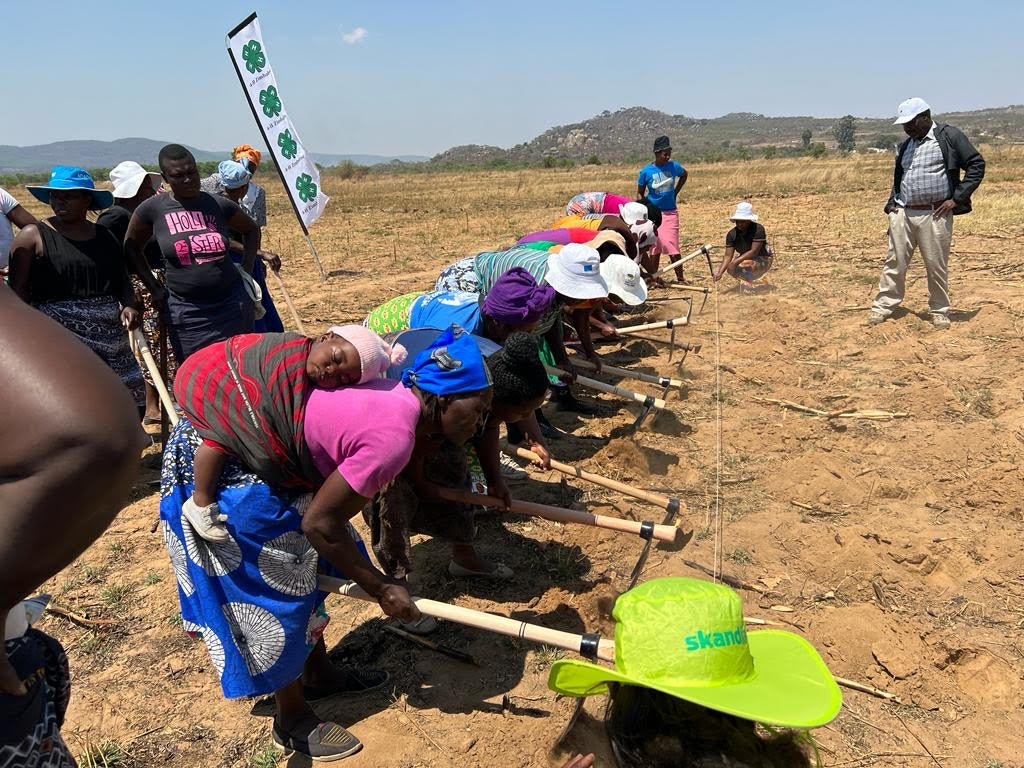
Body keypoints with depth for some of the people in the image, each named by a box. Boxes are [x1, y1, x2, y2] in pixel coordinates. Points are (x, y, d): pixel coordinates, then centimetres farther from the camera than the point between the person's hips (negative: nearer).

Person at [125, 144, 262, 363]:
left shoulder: (218, 204, 1)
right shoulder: (153, 208, -2)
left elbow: (251, 230, 18)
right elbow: (131, 249, 11)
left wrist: (247, 270, 7)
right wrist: (154, 289, 4)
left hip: (233, 305, 1)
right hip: (186, 311, -1)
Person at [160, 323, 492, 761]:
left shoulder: (393, 395, 2)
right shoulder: (394, 437, -27)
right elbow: (320, 524, -22)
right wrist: (380, 589, -10)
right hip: (224, 469, -10)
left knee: (303, 568, 21)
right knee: (276, 598, 4)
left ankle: (318, 674, 40)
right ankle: (292, 723, 26)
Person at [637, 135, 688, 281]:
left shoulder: (673, 166, -3)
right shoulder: (646, 171, -8)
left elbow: (684, 175, 20)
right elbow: (640, 194, 2)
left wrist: (675, 193, 12)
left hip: (670, 212, 1)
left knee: (672, 247, -4)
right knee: (655, 247, 3)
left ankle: (680, 277, 4)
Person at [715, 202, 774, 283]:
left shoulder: (758, 229, -26)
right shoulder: (731, 234, -12)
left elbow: (754, 251, -32)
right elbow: (728, 255, -18)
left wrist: (736, 261, -42)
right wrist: (720, 273, -33)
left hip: (763, 260, -6)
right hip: (745, 258, 6)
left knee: (741, 265, -33)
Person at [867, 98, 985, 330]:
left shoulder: (949, 137, -3)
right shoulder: (906, 145, 15)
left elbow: (977, 165, -5)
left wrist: (957, 199, -10)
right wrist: (892, 202, 11)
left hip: (935, 215, -5)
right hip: (902, 214, 5)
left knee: (937, 266, 2)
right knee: (894, 262, 4)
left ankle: (939, 311, 16)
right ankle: (883, 307, 10)